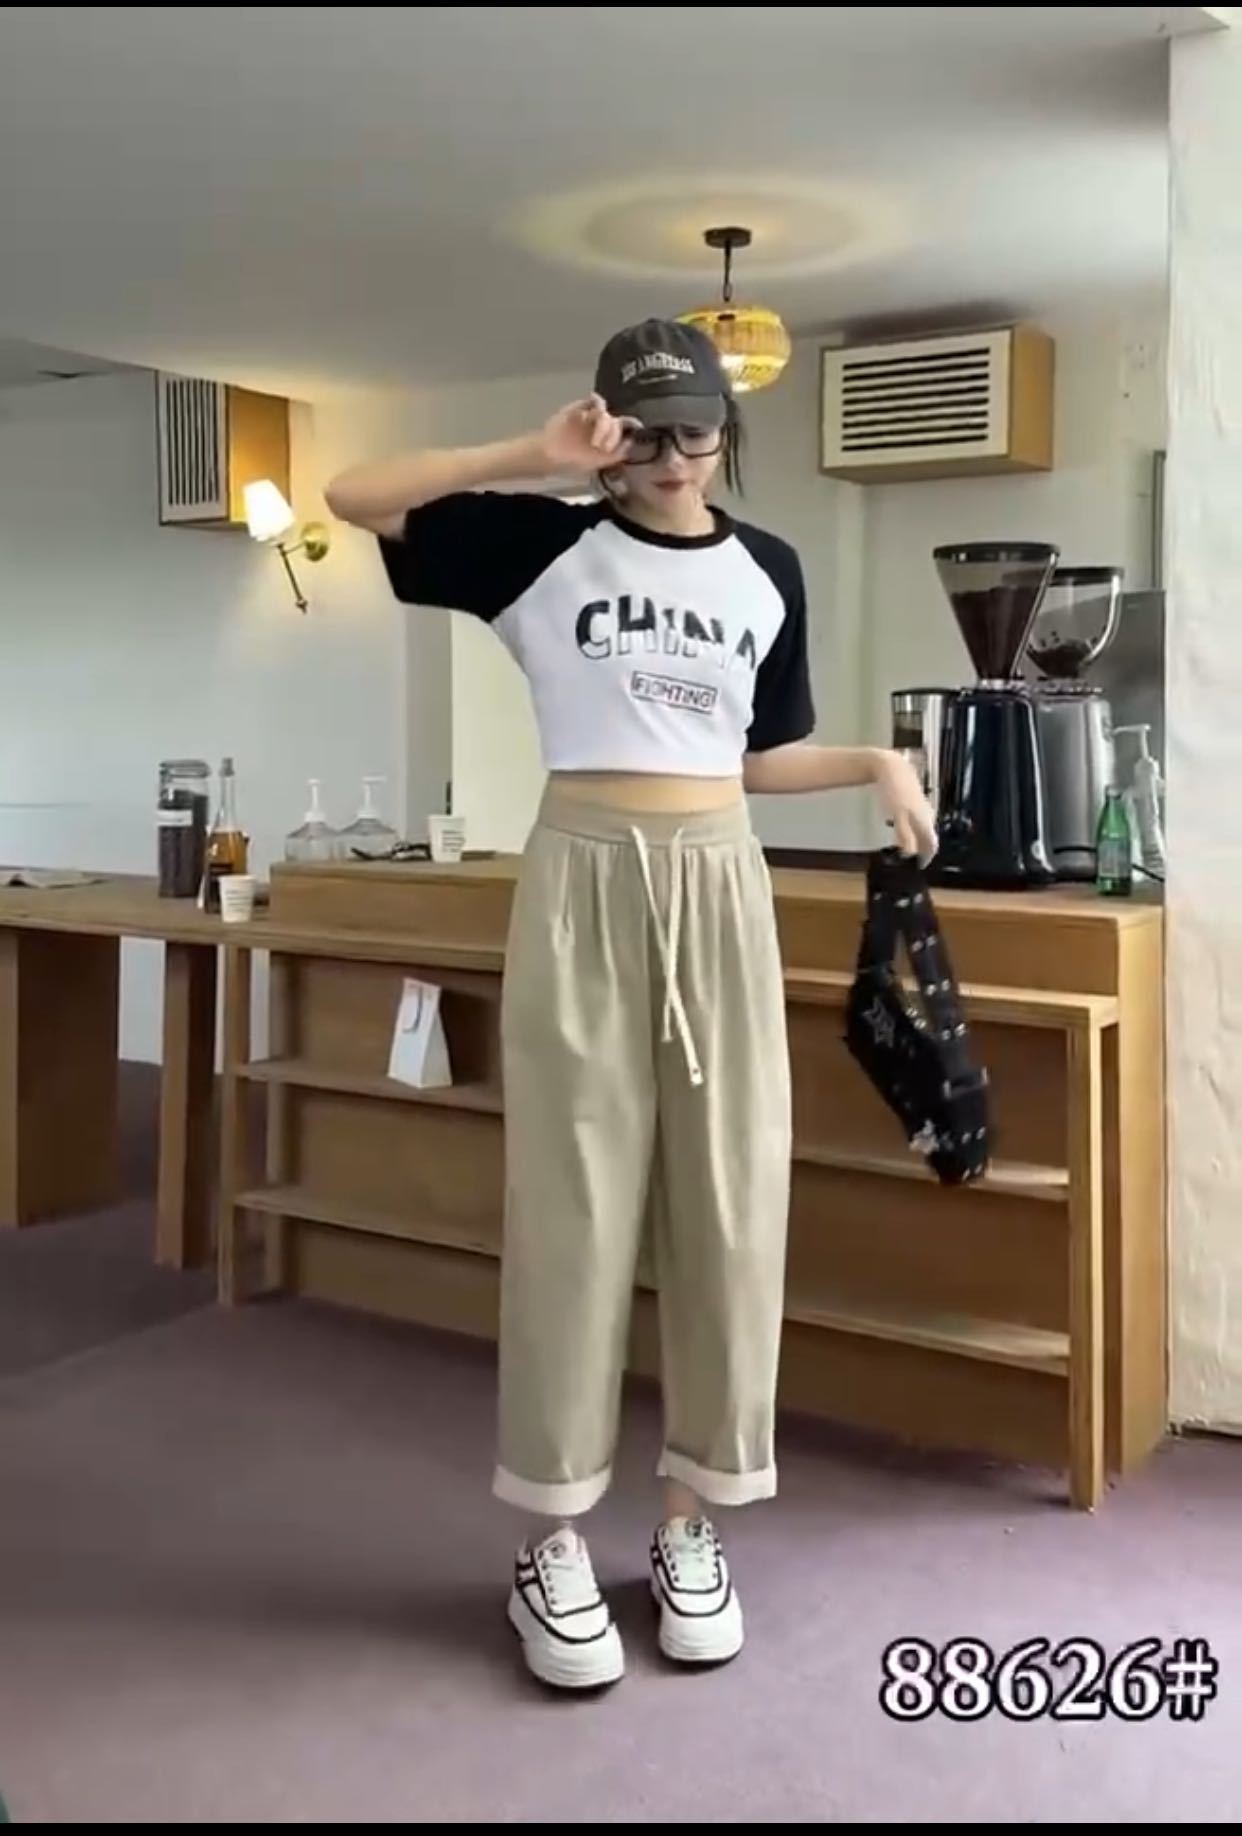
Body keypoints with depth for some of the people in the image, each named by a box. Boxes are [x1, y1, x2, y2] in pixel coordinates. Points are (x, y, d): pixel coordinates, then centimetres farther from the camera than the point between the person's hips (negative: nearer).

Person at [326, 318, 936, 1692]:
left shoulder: (767, 571, 11)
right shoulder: (544, 542, 1)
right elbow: (352, 496, -6)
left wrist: (875, 763, 2)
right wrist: (531, 460, -12)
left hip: (718, 883, 3)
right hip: (585, 880, -3)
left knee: (726, 1199, 3)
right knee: (575, 1200, -1)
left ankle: (689, 1525, 18)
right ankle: (553, 1541, 11)